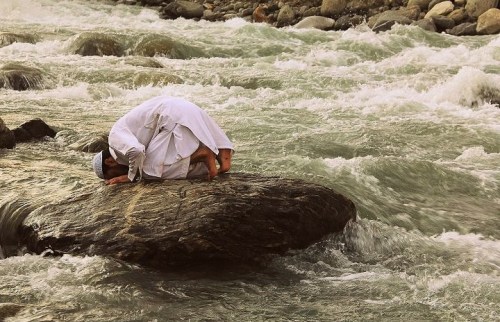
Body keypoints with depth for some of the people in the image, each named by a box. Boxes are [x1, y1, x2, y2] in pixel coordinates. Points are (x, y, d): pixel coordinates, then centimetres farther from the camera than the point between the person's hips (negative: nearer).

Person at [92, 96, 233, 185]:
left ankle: (201, 155, -14)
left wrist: (130, 176, -9)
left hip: (175, 118, -10)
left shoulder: (115, 138, -5)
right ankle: (222, 153, -2)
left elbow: (136, 151, -24)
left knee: (153, 170, -7)